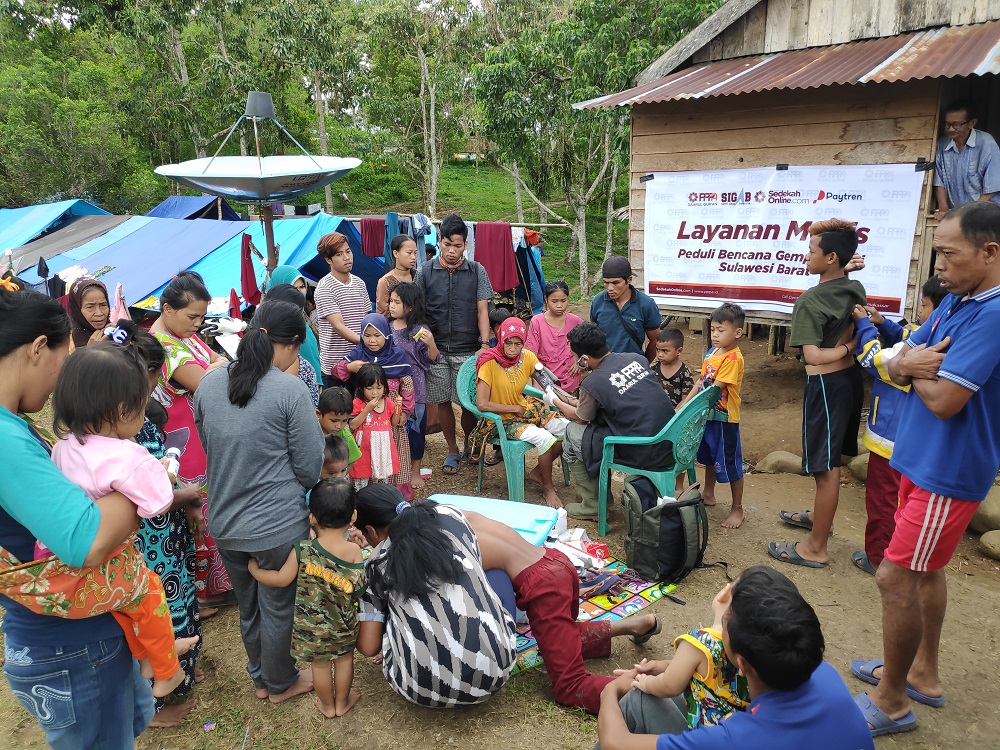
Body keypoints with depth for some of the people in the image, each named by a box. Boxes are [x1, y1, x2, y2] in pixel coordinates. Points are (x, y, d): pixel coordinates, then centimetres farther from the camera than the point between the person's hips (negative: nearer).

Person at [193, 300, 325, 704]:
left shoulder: (209, 384, -4)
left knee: (248, 607, 25)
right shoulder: (290, 389, -20)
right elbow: (310, 467, -14)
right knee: (278, 609, 17)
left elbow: (208, 447, 11)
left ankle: (260, 678, 47)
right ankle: (281, 684, 39)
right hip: (278, 525, -5)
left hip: (225, 524, 6)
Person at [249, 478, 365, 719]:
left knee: (321, 664, 22)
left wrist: (254, 568, 2)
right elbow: (359, 589, -9)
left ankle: (327, 706, 43)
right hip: (345, 626, 0)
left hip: (311, 626, 0)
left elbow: (281, 579, -14)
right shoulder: (355, 551, -21)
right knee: (344, 659, 25)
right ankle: (342, 702, 43)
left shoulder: (302, 551, -24)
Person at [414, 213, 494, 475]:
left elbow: (482, 309, -1)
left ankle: (470, 446, 27)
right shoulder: (425, 271, 2)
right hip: (436, 349, 1)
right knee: (442, 402, 7)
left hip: (468, 349, -1)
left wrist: (485, 343, -10)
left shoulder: (476, 271, 2)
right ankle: (453, 451, 24)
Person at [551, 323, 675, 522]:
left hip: (644, 454, -7)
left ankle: (592, 505, 19)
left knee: (572, 433, 11)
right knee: (598, 419, 25)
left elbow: (581, 418, 8)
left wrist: (557, 402, 28)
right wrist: (576, 402, 31)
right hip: (670, 442, 7)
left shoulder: (592, 383, -13)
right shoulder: (637, 359, 5)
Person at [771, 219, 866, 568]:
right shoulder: (856, 289, 2)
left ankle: (815, 548, 13)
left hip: (825, 385, -8)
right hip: (850, 379, 8)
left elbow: (812, 356, -25)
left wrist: (846, 349, -11)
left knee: (825, 467, 1)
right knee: (830, 459, 24)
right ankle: (820, 517, 43)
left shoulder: (810, 301, -19)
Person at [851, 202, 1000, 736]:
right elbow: (898, 363, 8)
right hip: (923, 460, 10)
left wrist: (917, 367, -7)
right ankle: (922, 674, 38)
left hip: (948, 471, -10)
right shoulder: (955, 301, 6)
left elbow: (943, 400, -28)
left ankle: (891, 702, 14)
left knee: (895, 577, -3)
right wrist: (908, 362, -16)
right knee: (924, 568, 20)